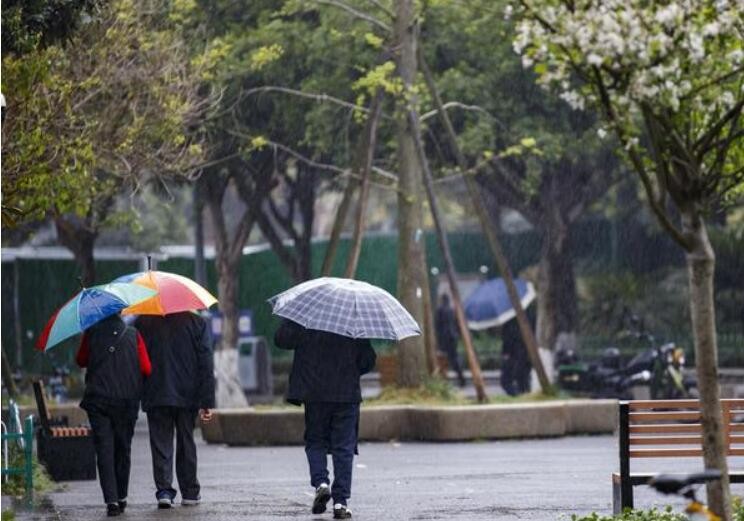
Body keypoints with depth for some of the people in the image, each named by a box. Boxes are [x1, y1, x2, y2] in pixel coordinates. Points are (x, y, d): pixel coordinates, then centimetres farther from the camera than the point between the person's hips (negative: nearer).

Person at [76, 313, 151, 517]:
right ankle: (121, 498, 21)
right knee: (123, 449, 14)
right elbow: (146, 369, -4)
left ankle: (111, 500, -13)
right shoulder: (133, 335, -2)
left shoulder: (91, 333, -2)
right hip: (127, 401, 1)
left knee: (104, 450, -1)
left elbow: (81, 361, 12)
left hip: (97, 400, -1)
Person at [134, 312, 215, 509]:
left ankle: (164, 490, -10)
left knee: (161, 444, 3)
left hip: (155, 397, -1)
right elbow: (206, 365, -3)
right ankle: (190, 493, 16)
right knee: (186, 443, 12)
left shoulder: (143, 323, 0)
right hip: (187, 396, 1)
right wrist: (207, 402, -2)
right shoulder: (197, 323, -1)